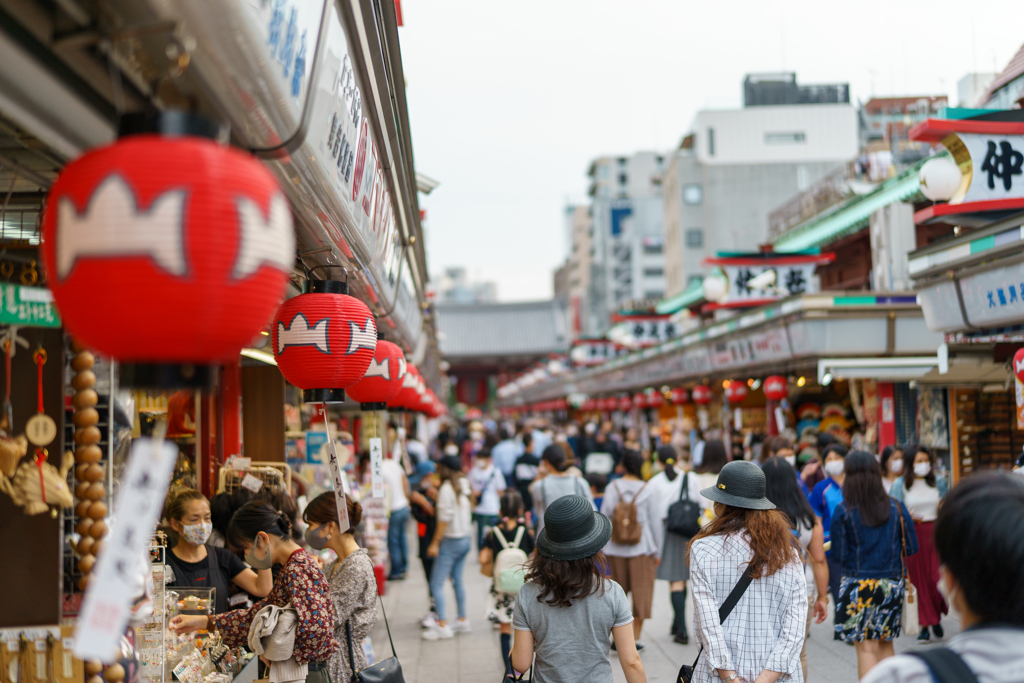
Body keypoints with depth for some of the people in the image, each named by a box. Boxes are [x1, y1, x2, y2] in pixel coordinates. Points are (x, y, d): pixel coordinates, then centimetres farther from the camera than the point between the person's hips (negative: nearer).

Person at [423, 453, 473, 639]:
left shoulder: (446, 489, -16)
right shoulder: (463, 486, 7)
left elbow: (444, 518, -18)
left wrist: (435, 543, -14)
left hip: (450, 540, -9)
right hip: (465, 539, 9)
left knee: (437, 583, -6)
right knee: (457, 581, 16)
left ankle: (442, 625, -9)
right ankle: (463, 620, 21)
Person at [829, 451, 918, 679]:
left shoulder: (843, 511, -10)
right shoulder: (896, 508, -1)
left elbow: (838, 555, -10)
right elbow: (911, 548, 2)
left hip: (857, 585, -3)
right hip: (891, 584, 4)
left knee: (866, 648, 1)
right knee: (885, 643, 18)